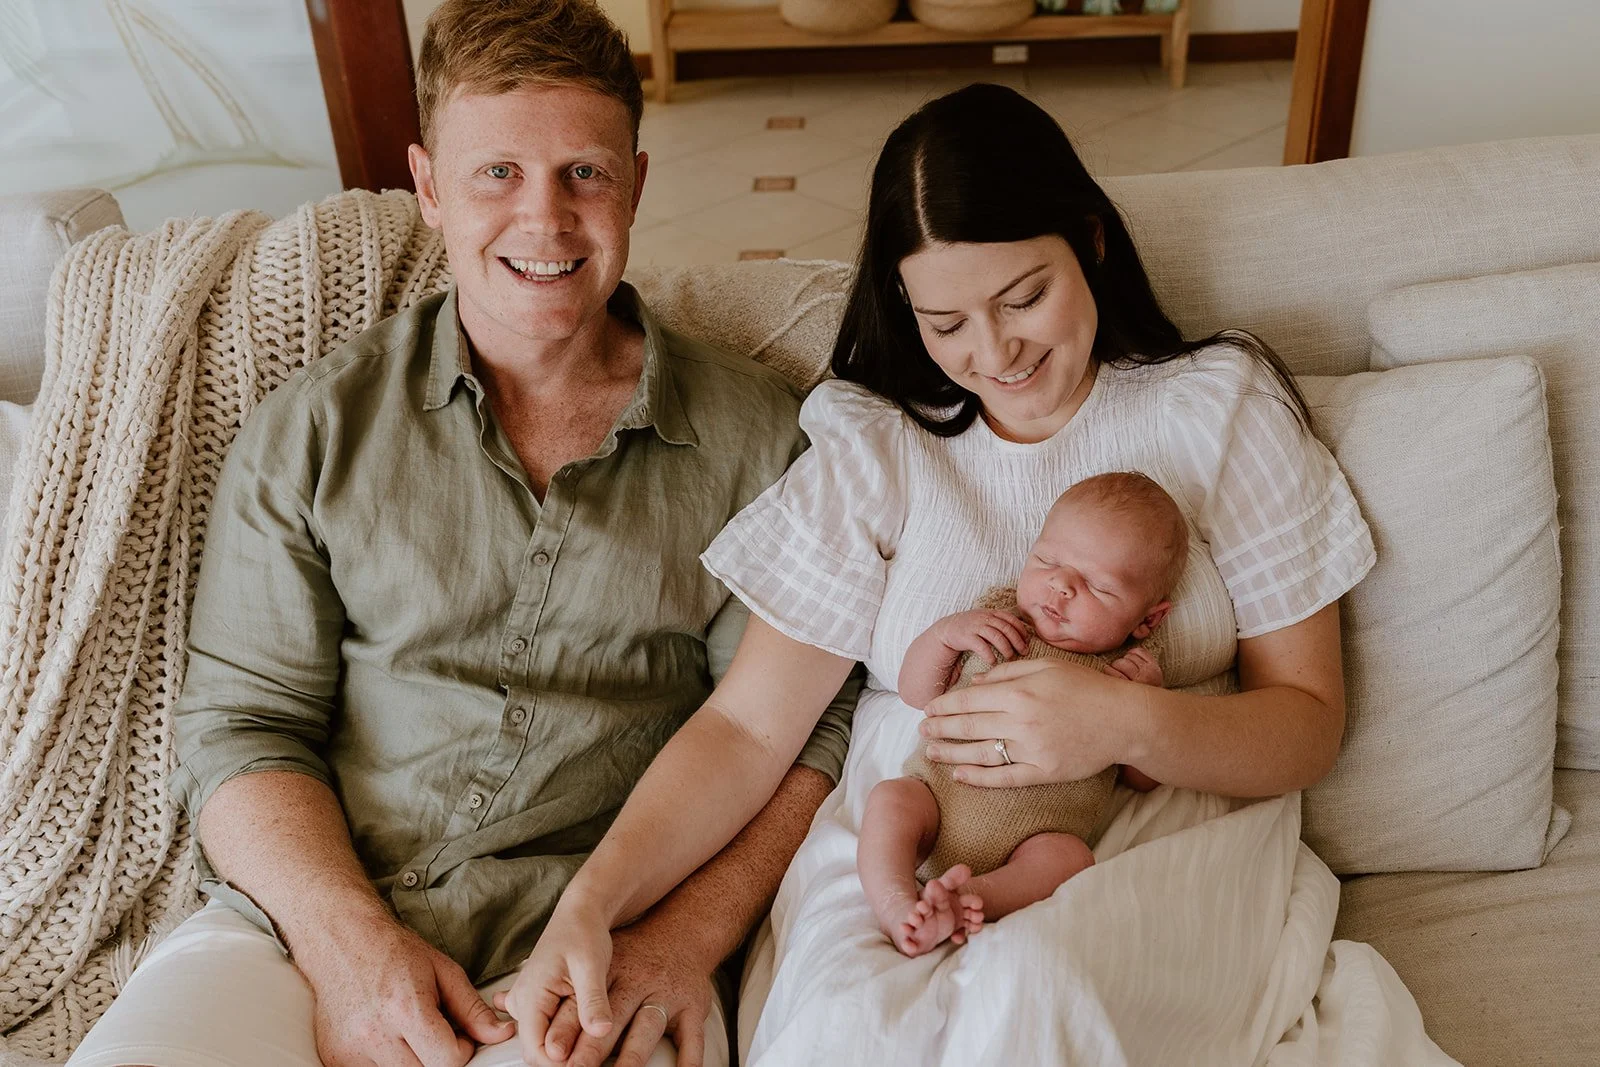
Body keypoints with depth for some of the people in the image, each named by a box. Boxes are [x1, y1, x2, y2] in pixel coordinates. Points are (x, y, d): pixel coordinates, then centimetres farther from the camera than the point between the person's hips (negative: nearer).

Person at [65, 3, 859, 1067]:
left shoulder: (757, 436, 5)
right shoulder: (312, 428, 8)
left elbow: (813, 720, 3)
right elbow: (240, 721, 5)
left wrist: (692, 929, -12)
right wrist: (347, 936, -12)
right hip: (310, 915, 1)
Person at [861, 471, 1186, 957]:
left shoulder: (1130, 668, 9)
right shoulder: (996, 615, 11)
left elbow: (1146, 777, 7)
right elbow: (915, 693, 13)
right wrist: (945, 632, -4)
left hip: (1034, 836, -1)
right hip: (939, 792, 2)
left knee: (1069, 858, -29)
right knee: (889, 797, -23)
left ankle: (974, 895, -43)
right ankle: (898, 906, -36)